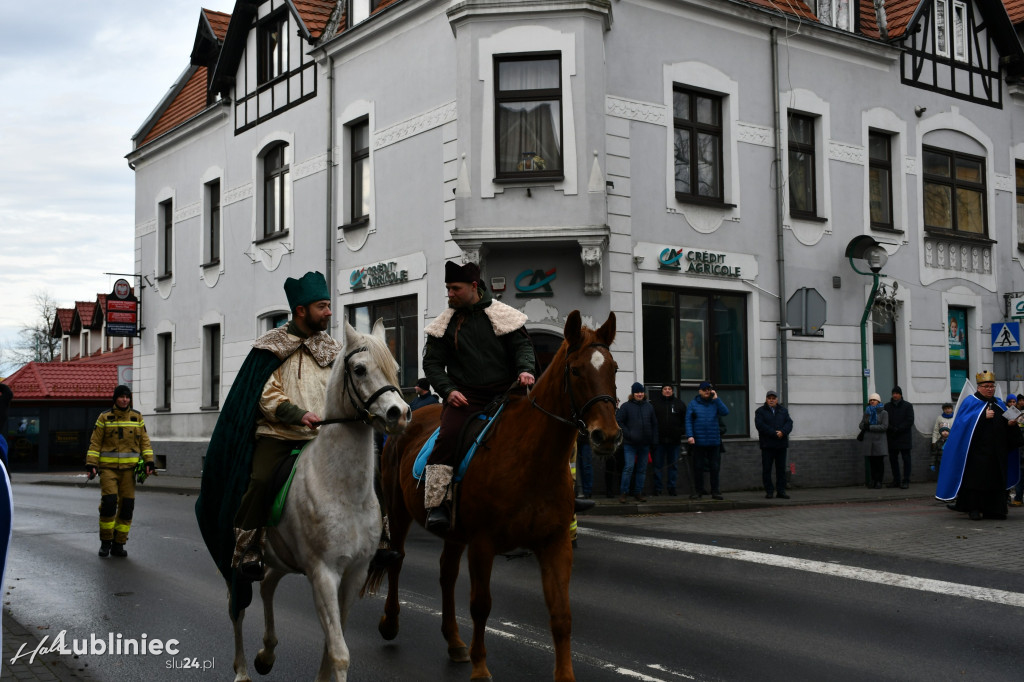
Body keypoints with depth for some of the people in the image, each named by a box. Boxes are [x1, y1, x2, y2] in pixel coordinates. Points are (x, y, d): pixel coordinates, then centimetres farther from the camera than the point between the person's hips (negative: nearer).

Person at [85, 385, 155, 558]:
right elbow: (95, 443, 1)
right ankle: (105, 542, 3)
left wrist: (149, 462, -5)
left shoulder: (137, 417, 7)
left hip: (128, 468, 2)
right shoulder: (104, 418, 1)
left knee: (126, 506, -2)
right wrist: (91, 465, -9)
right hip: (108, 467, -2)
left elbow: (144, 441, 8)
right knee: (108, 502, -16)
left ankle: (118, 545, 9)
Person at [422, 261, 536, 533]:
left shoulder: (504, 315, 6)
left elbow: (523, 345, 5)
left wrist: (525, 369, -17)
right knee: (448, 436, -25)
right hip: (464, 396, 0)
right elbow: (432, 363, 8)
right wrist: (449, 390, -8)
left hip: (504, 392, 1)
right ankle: (436, 504, -22)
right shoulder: (445, 324, 9)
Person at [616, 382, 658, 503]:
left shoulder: (649, 407, 10)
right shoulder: (626, 406, -2)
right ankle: (623, 493, -2)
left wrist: (654, 441, 6)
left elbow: (654, 424, 14)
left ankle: (638, 493, 18)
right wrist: (628, 434, -13)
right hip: (630, 444, -4)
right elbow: (618, 421, -5)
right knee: (629, 467, -10)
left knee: (642, 469, 9)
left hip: (645, 444, 5)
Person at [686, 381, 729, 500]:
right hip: (698, 441, -2)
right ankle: (699, 490, 14)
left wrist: (716, 398, -8)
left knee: (714, 467, 5)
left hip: (714, 441, 2)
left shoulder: (715, 403, 9)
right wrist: (690, 436, -12)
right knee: (698, 467, 5)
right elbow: (688, 420, -1)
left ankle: (715, 491, 10)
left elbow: (725, 412, -7)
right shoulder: (693, 404, 3)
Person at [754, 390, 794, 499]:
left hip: (781, 444, 3)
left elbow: (789, 423, 3)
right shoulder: (760, 411, 2)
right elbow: (760, 425, -11)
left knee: (781, 468, 5)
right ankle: (769, 491, 5)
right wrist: (774, 433, -17)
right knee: (766, 469, -1)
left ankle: (781, 491, 10)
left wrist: (782, 432, -18)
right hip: (767, 445, -3)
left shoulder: (783, 411, 14)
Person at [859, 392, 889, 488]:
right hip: (869, 440, 3)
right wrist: (865, 425, -16)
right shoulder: (867, 412, 12)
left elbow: (884, 427, -12)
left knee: (879, 462, -3)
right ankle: (873, 480, 9)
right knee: (872, 462, 3)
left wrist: (870, 427, -14)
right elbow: (861, 425, 7)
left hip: (879, 440, -3)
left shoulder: (883, 413, -1)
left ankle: (879, 481, 2)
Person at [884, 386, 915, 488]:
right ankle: (896, 480, 13)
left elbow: (910, 420, -6)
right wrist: (892, 429, -14)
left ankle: (905, 481, 0)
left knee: (906, 459, -2)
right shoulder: (887, 406, 10)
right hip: (892, 439, 3)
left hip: (904, 438, -3)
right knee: (893, 460, 5)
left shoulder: (908, 406, 3)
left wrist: (898, 429, -14)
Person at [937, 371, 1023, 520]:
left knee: (996, 478, 5)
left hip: (996, 451, 6)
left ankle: (994, 509, 11)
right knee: (976, 477, -7)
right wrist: (983, 417, -20)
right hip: (977, 450, -5)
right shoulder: (970, 402, -1)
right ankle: (974, 509, -1)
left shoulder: (999, 404, 17)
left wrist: (1010, 424, -5)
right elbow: (963, 422, -13)